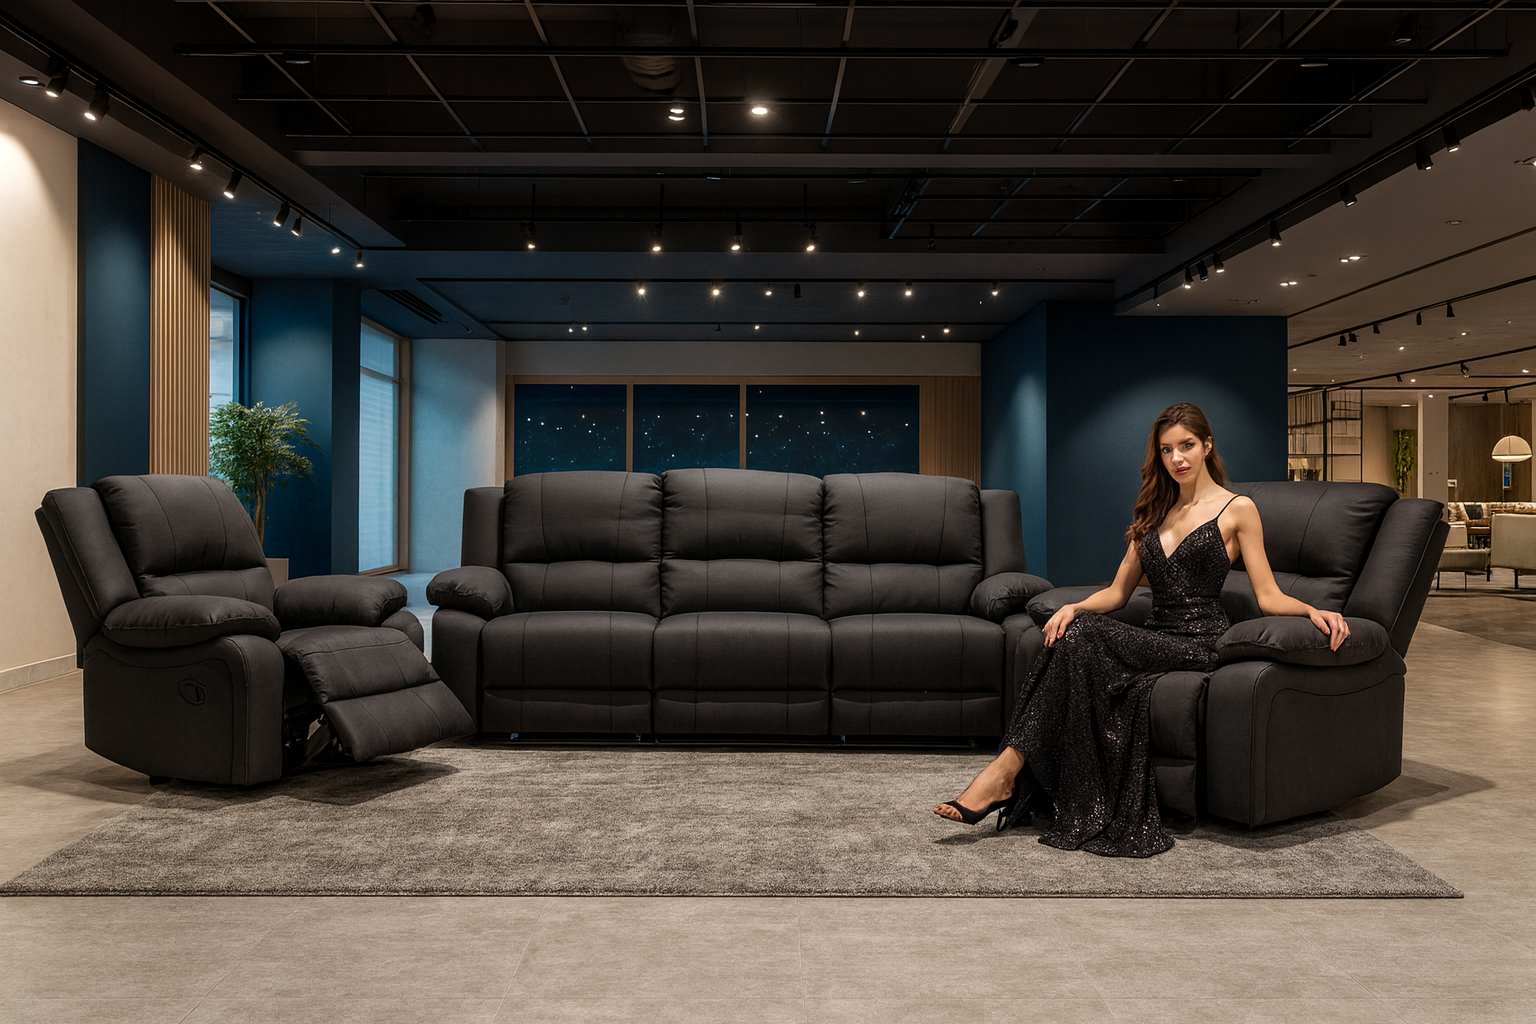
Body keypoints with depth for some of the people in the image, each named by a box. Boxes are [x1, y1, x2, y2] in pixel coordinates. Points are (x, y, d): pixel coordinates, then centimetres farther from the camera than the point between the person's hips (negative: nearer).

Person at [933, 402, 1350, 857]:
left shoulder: (1237, 509, 6)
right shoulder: (1155, 511, 22)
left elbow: (1269, 598, 2)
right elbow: (1118, 591, 17)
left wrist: (1313, 609, -19)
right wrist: (1076, 607, -3)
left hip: (1199, 644, -4)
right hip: (1155, 640, 4)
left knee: (1080, 637, -30)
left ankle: (1007, 769, -31)